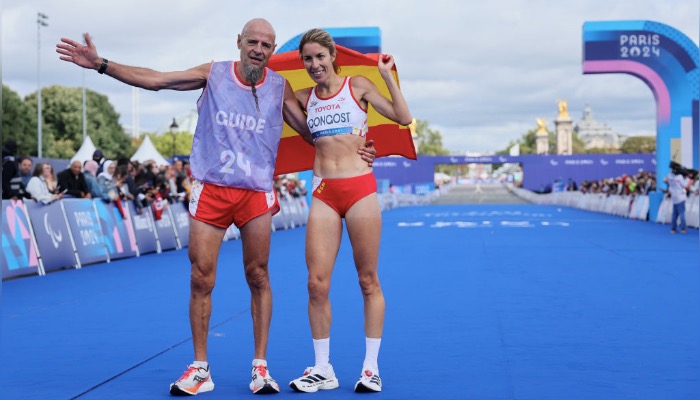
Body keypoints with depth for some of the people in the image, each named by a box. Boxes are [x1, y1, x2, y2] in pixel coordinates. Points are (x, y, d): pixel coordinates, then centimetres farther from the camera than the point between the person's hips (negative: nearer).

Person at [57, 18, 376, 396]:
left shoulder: (279, 86, 5)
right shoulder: (214, 73, 3)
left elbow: (311, 132, 11)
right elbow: (153, 79, 0)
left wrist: (350, 150, -1)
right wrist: (100, 64, -7)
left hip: (256, 193, 0)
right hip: (210, 189, 0)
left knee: (258, 277, 2)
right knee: (201, 279, -1)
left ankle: (260, 366, 12)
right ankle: (200, 369, 10)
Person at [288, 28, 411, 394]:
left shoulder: (357, 86, 3)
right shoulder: (304, 98, 12)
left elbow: (403, 117, -3)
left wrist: (387, 75, -6)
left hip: (360, 188, -3)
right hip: (323, 192, 3)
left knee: (368, 281, 3)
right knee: (317, 283, -4)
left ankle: (371, 368, 11)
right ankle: (322, 370, 8)